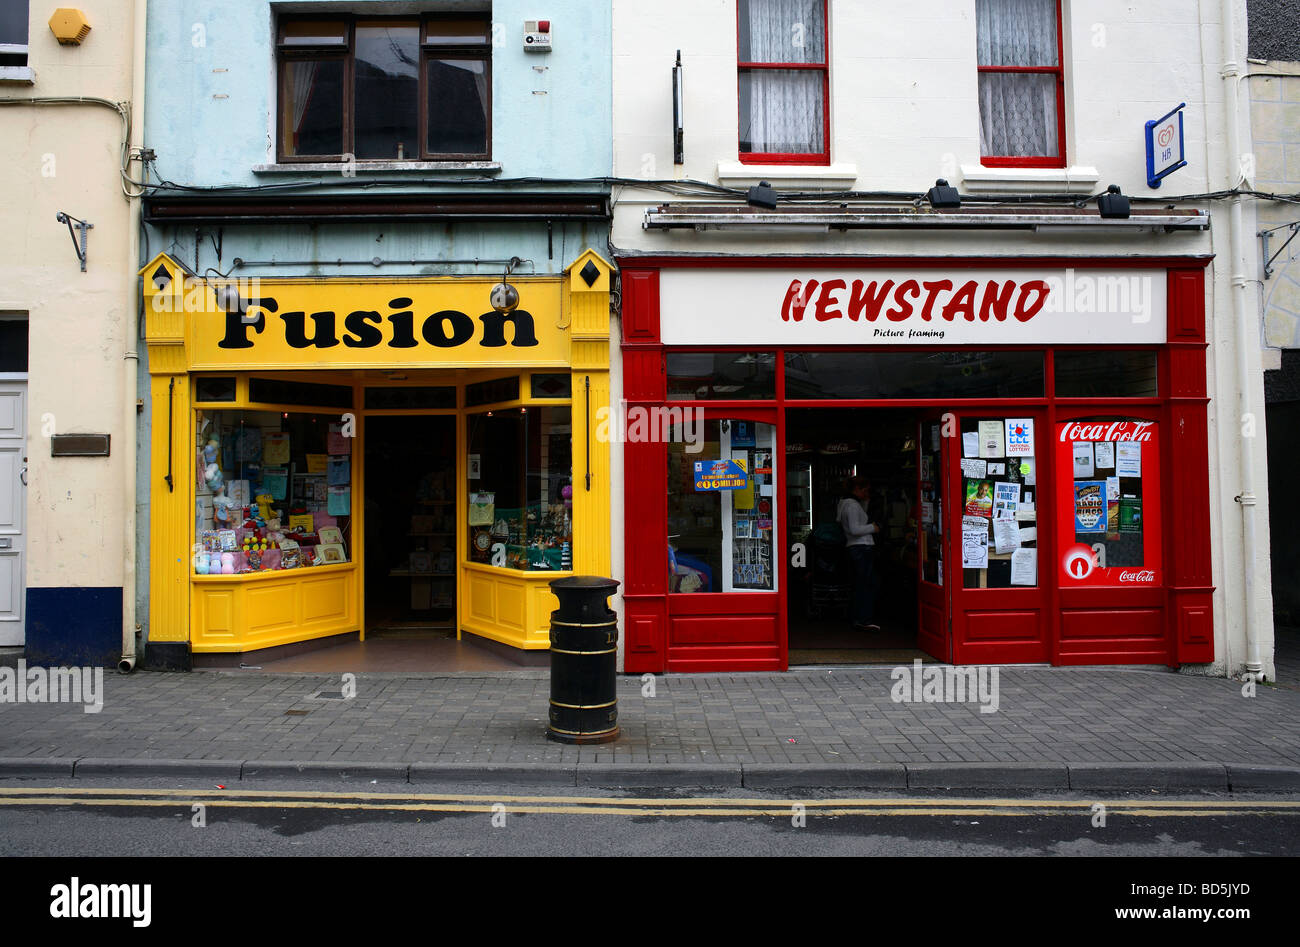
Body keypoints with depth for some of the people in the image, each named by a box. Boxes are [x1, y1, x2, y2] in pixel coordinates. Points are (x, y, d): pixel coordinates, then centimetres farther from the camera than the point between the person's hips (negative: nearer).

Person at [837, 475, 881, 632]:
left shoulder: (845, 503, 19)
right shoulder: (853, 505, -13)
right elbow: (855, 529, -21)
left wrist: (865, 501, 21)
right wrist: (872, 528, -8)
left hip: (853, 547, 11)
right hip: (863, 548, -11)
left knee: (859, 585, 11)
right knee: (868, 584, -8)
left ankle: (858, 620, 13)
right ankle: (865, 620, -8)